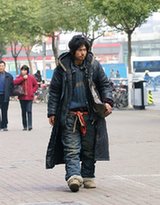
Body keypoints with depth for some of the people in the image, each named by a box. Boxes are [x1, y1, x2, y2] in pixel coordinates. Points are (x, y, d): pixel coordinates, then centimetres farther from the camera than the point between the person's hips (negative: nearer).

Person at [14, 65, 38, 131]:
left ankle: (30, 125, -14)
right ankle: (25, 126, 14)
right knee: (23, 112, 7)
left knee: (29, 111, -11)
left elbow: (36, 85, 12)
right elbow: (15, 82, -14)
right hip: (22, 97, 2)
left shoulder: (31, 77, 4)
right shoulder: (19, 77, 7)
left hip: (29, 97, -2)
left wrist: (32, 91, -2)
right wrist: (23, 78, -15)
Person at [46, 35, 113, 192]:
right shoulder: (63, 66, -1)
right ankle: (73, 176, -19)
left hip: (90, 114, 2)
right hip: (69, 115, -2)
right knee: (71, 148, -11)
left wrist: (107, 101, -5)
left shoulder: (93, 65, 4)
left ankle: (88, 176, 18)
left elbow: (105, 84, 12)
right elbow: (54, 90, 5)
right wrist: (52, 112, 1)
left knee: (89, 148, 8)